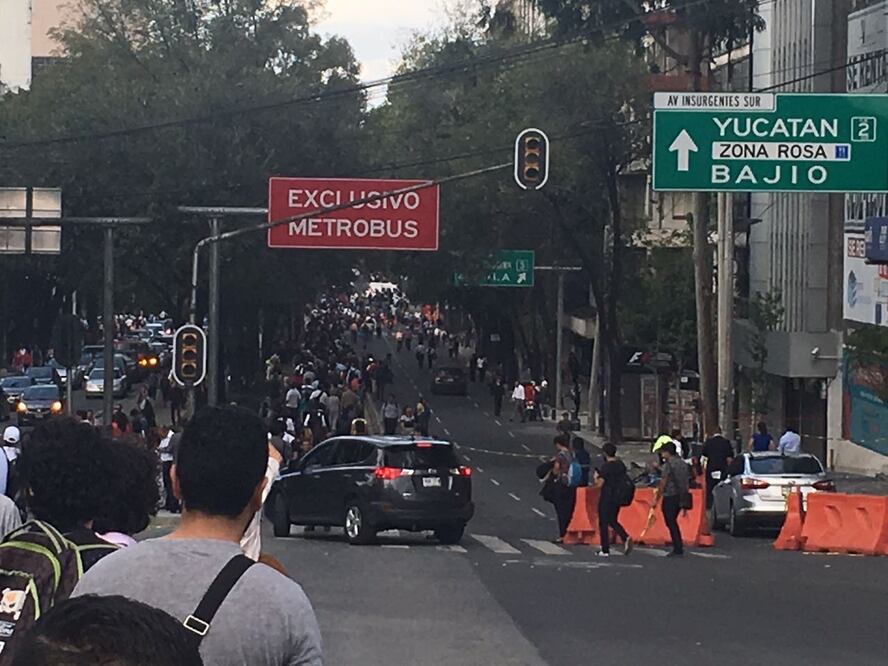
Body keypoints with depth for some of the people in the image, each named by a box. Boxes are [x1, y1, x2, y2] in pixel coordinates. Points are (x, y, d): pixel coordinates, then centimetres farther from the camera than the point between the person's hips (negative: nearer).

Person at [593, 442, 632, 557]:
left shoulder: (606, 467, -16)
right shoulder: (621, 465, 5)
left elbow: (599, 484, -18)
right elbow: (624, 480, 14)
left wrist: (596, 476, 1)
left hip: (606, 497, -7)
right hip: (618, 497, 7)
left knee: (603, 523, 3)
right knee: (613, 521, 19)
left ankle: (605, 550, 5)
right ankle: (625, 538, -5)